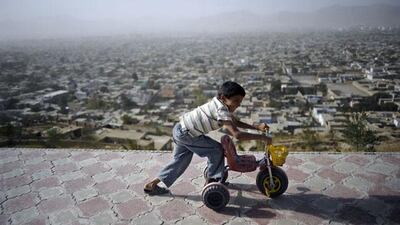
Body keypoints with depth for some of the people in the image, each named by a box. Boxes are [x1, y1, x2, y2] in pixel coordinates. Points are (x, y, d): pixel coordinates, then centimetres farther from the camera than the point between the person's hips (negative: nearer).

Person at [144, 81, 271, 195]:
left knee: (181, 161, 20)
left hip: (180, 130, 10)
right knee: (217, 150, -3)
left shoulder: (220, 104, 6)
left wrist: (256, 127, 5)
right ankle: (211, 181, 11)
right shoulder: (221, 111, -24)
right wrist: (261, 137, -24)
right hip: (185, 134, -10)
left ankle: (152, 185, 27)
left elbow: (236, 122, 14)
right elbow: (237, 134, -32)